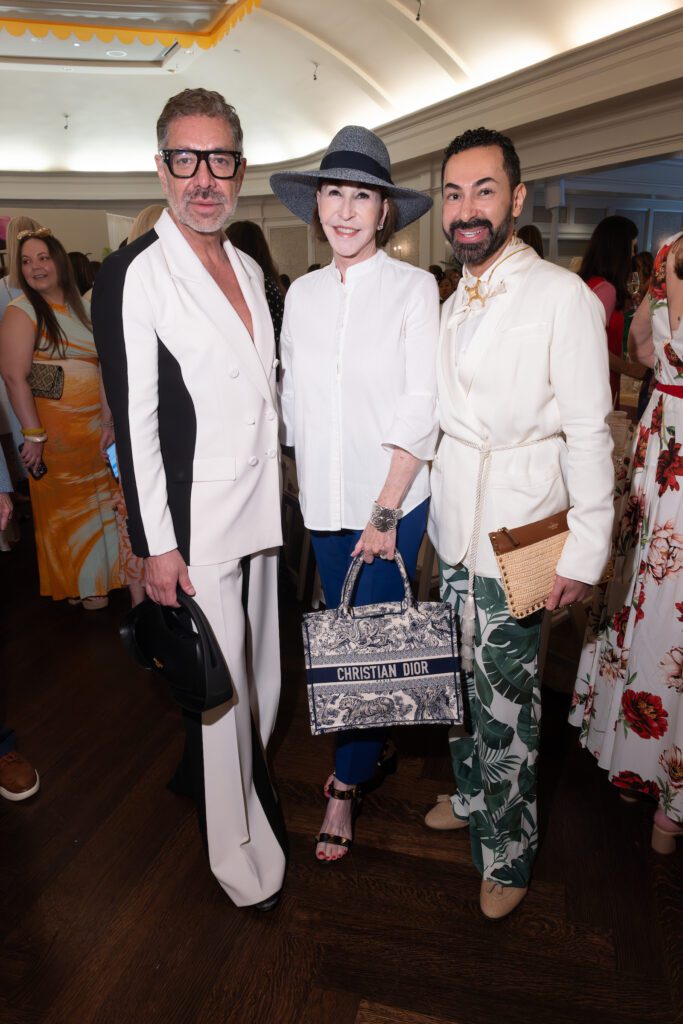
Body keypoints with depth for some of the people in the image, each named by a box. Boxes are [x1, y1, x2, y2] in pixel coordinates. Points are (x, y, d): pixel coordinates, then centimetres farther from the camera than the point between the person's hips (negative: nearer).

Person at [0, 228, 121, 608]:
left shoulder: (80, 307, 13)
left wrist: (108, 412, 7)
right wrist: (33, 434, -20)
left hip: (95, 424, 6)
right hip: (54, 428, -5)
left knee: (96, 499, 11)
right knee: (63, 505, 5)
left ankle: (98, 576, 28)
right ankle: (76, 587, 20)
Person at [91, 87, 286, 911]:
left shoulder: (250, 269, 13)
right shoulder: (133, 275, -10)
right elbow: (134, 423, -12)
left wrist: (276, 497, 14)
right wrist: (156, 545, -13)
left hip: (260, 511, 7)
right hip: (194, 525, -7)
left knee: (260, 667, 17)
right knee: (218, 686, 4)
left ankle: (214, 777, 43)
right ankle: (242, 856, 27)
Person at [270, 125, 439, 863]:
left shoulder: (413, 287, -6)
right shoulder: (301, 293, 7)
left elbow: (421, 407, -11)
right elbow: (293, 396, 10)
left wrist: (385, 511, -14)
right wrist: (304, 479, 7)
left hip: (393, 497, -4)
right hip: (323, 497, 4)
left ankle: (347, 781, 24)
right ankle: (365, 747, 37)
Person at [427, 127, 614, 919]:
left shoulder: (562, 296, -10)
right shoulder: (451, 304, 12)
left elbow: (588, 432, -12)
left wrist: (585, 553, -14)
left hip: (517, 537, -6)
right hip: (454, 528, 7)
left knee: (504, 700, 4)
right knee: (462, 682, 19)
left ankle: (506, 854, 26)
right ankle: (472, 797, 43)